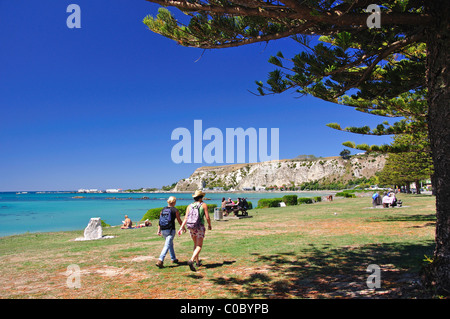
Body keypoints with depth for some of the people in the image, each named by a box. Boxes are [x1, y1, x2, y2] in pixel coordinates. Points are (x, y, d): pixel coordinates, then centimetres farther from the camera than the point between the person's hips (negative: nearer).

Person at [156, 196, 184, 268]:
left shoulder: (163, 210, 8)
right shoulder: (175, 210, -6)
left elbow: (160, 221, 7)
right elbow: (179, 221, 2)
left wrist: (159, 230, 11)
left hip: (163, 230, 6)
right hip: (171, 230, -6)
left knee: (170, 244, 22)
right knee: (167, 245, -8)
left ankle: (173, 259, 32)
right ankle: (160, 261, -20)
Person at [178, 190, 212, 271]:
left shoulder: (189, 206, 6)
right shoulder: (204, 205, -2)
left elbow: (186, 218, -4)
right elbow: (207, 217, -6)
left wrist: (181, 227, -6)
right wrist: (209, 225, 9)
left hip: (191, 228, 5)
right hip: (200, 227, -5)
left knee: (196, 245, 22)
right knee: (199, 246, -5)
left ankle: (197, 262, 27)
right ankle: (191, 260, -26)